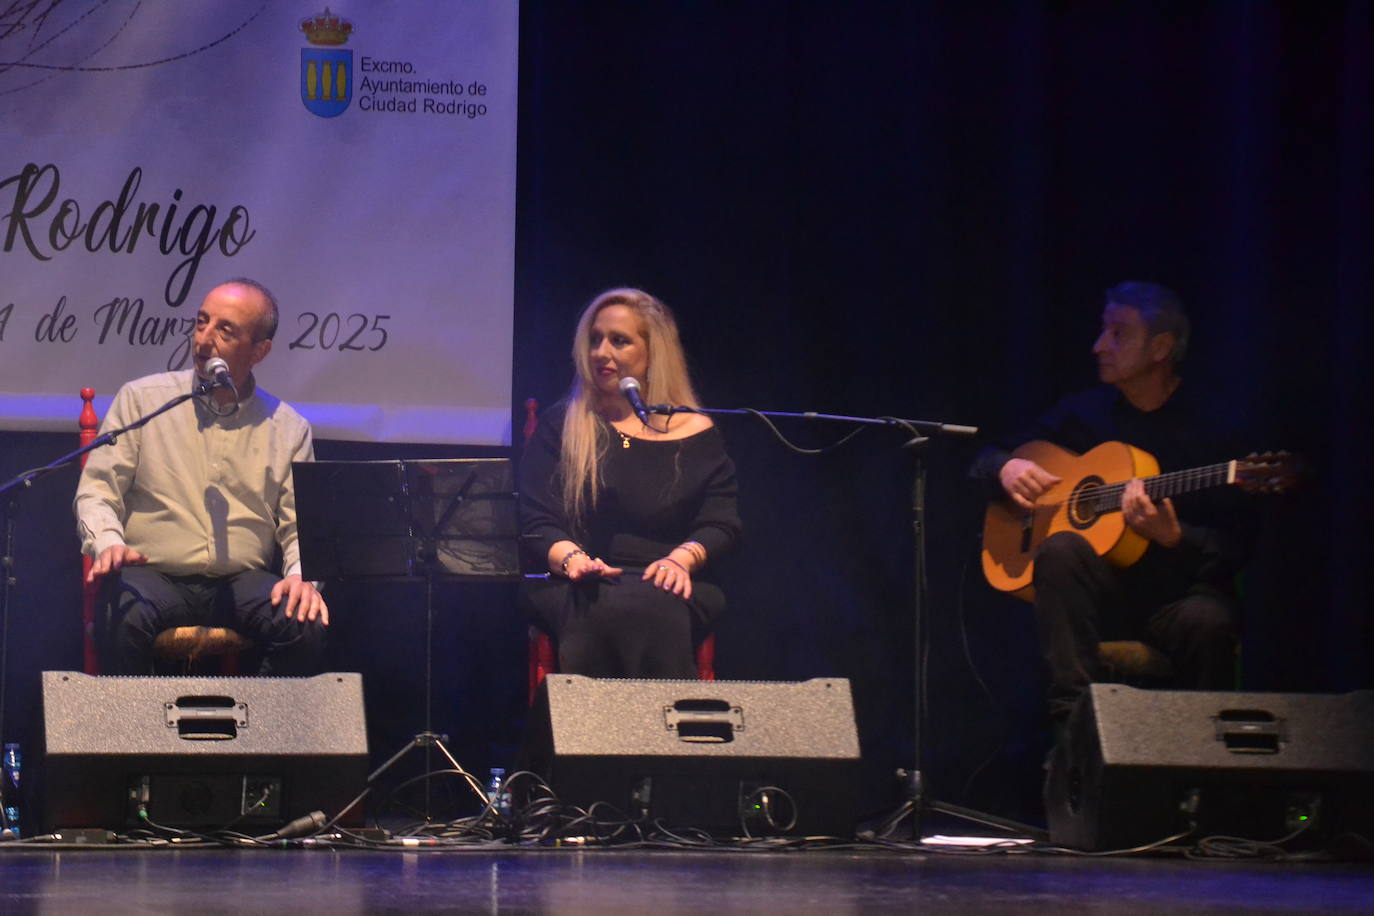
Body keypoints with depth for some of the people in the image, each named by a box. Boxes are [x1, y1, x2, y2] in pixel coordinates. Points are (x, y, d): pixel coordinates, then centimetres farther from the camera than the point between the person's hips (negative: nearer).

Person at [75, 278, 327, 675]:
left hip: (243, 582, 2)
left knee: (306, 626, -28)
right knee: (127, 619, -36)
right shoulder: (141, 399, 6)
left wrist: (301, 575, -11)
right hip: (154, 576, -2)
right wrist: (108, 543, -17)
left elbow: (301, 525, 10)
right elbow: (97, 488, 3)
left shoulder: (289, 429, 11)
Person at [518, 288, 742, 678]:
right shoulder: (561, 427, 17)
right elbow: (536, 522, 7)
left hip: (667, 589, 0)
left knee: (658, 609, -39)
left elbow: (721, 525, 9)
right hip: (574, 589, 0)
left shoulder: (697, 434, 17)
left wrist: (681, 558, -14)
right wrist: (572, 558, -16)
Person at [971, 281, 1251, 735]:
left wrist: (1171, 536, -25)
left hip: (1175, 592, -3)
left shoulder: (1204, 431, -1)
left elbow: (1230, 552, -6)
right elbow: (986, 459, 21)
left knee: (1207, 621, -37)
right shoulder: (1084, 411, 11)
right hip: (1102, 591, 3)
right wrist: (1006, 468, -3)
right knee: (1062, 549, -30)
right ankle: (1073, 722, -36)